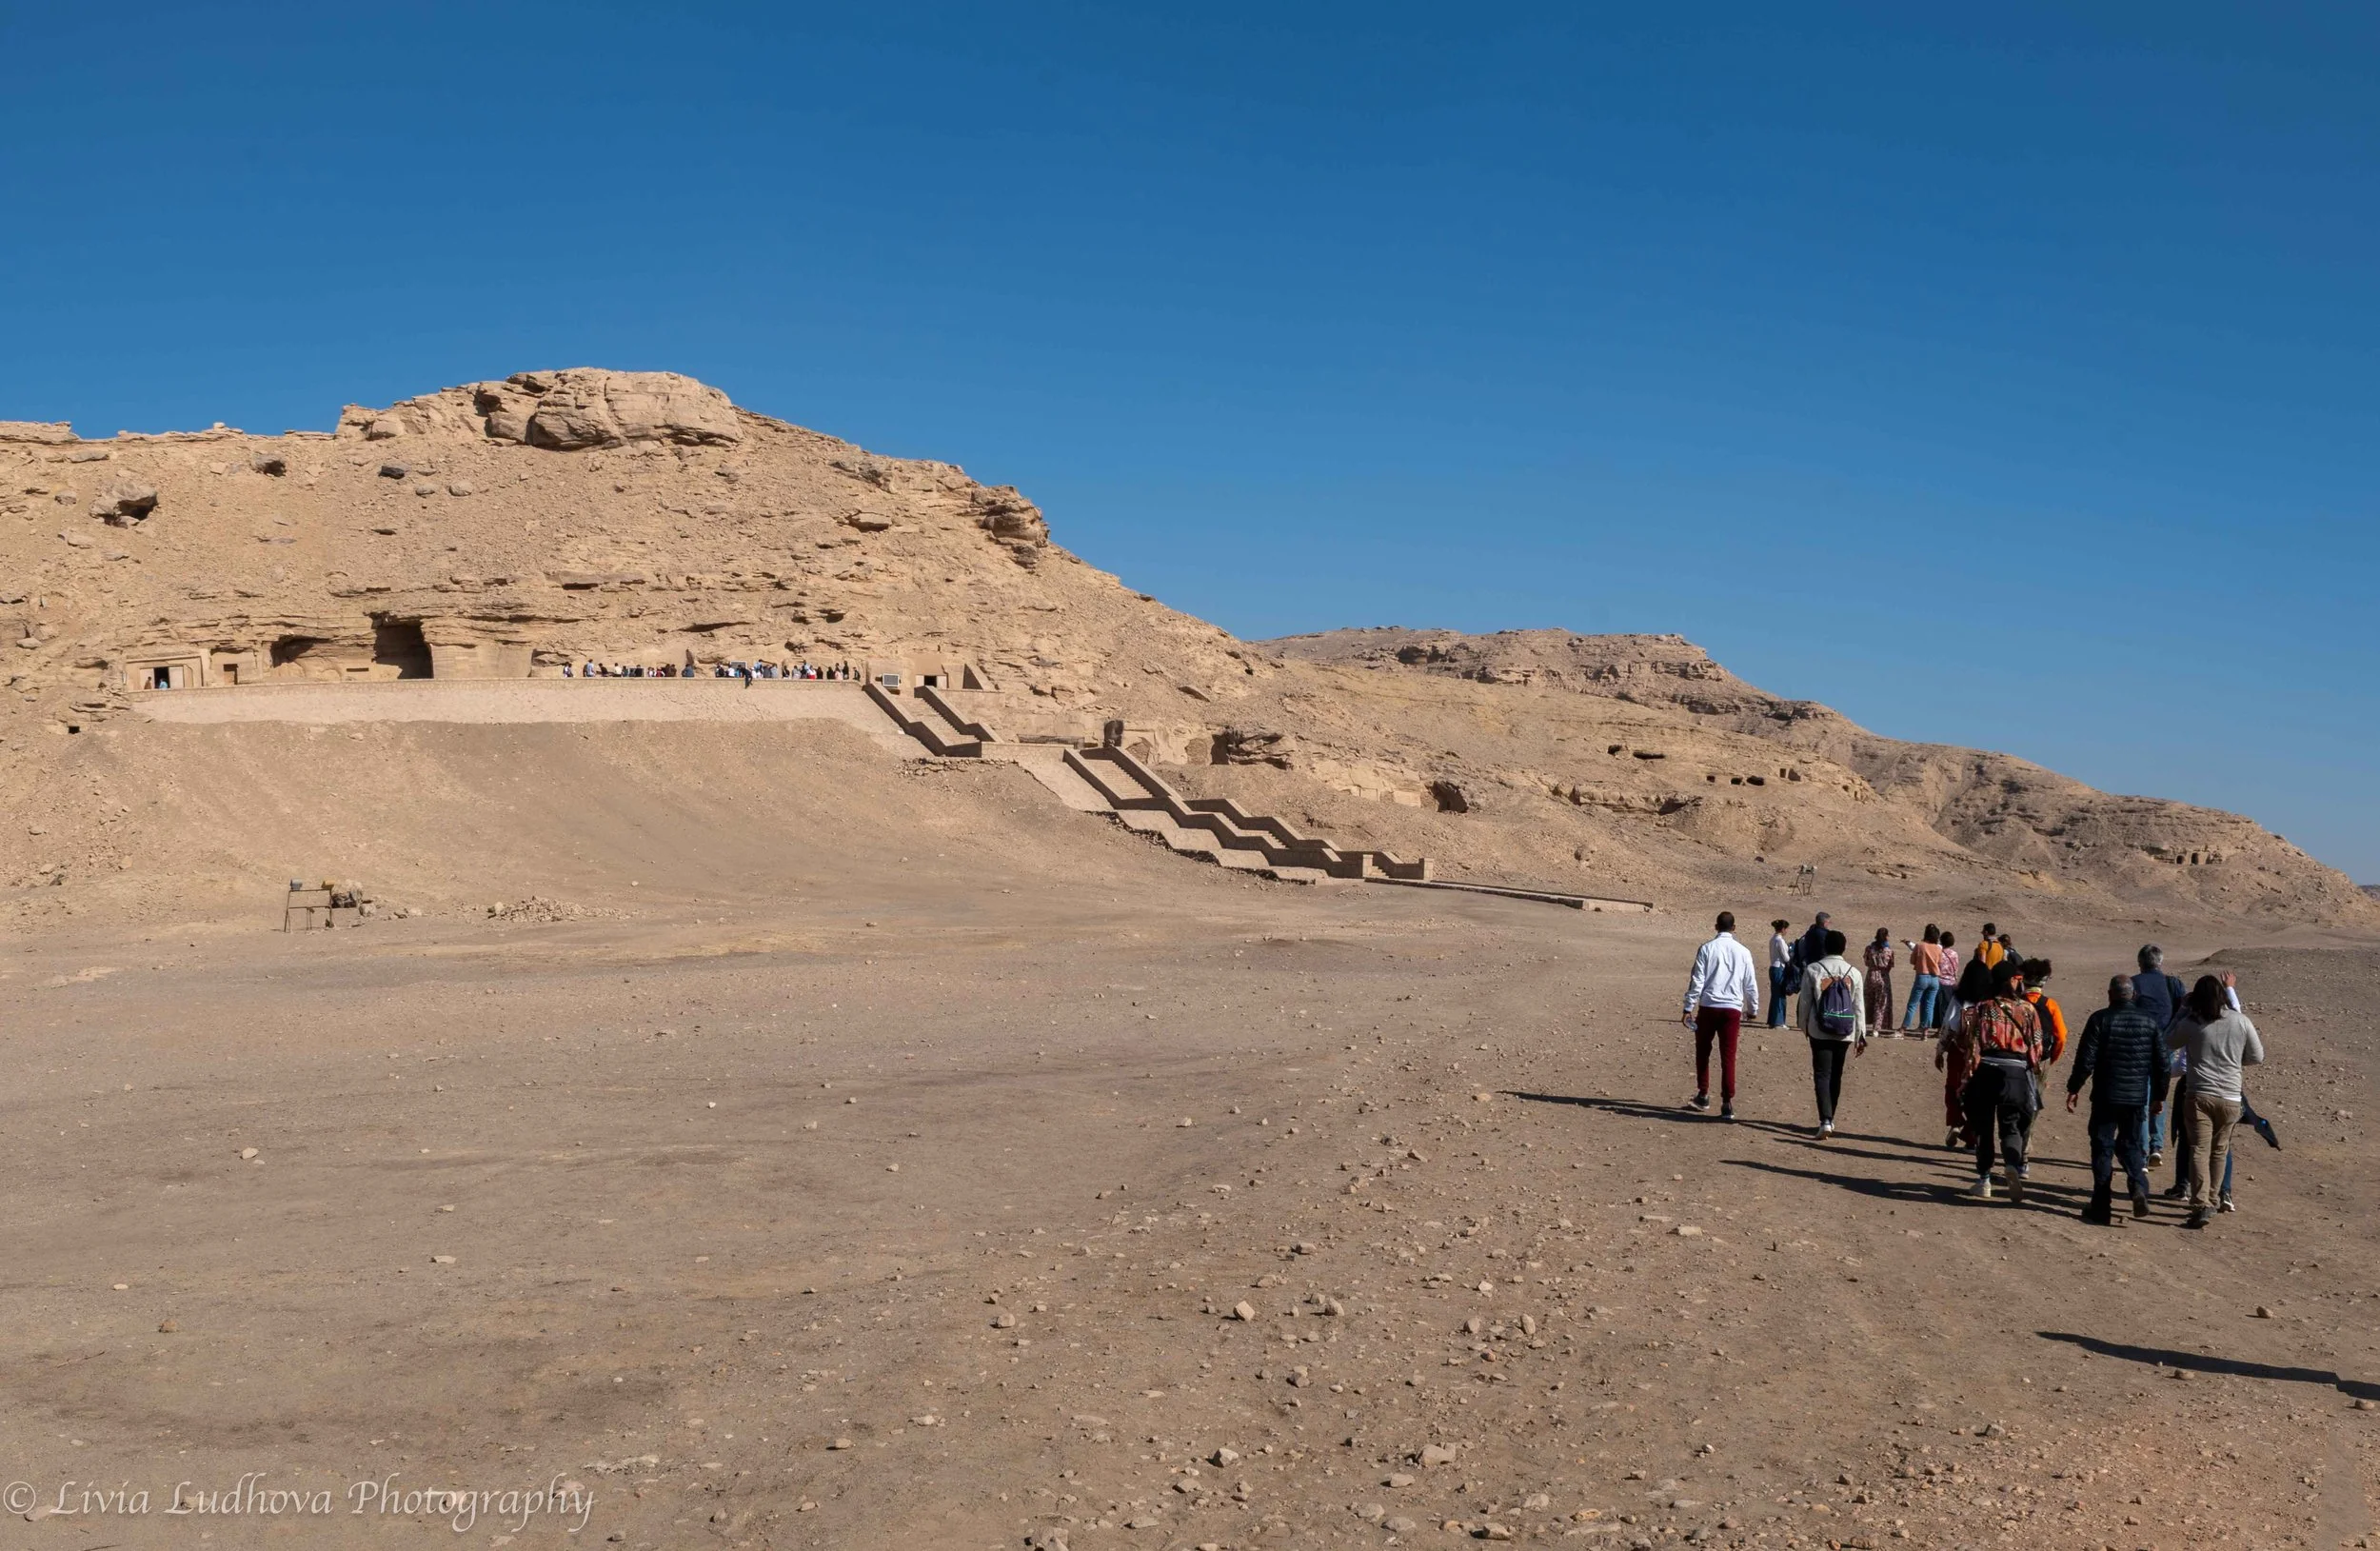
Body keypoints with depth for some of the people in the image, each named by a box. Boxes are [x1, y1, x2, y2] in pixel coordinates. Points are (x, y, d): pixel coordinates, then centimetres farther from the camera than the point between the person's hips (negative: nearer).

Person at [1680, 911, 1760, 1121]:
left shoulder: (1707, 948, -2)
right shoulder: (1743, 952, 4)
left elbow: (1697, 980, -6)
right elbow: (1750, 984, 10)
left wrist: (1689, 1007, -3)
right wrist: (1753, 1009, 24)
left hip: (1708, 1007, -1)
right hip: (1733, 1008, 1)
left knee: (1702, 1052, 16)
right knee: (1728, 1057, 1)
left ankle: (1703, 1095, 21)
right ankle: (1727, 1103, -4)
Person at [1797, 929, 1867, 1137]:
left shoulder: (1813, 970, -6)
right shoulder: (1853, 973, -1)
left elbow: (1805, 1002, -2)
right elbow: (1859, 1006, 2)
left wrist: (1804, 1026, 12)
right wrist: (1861, 1035, 9)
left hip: (1820, 1032, -3)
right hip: (1845, 1033, 3)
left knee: (1822, 1075, -4)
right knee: (1835, 1075, 16)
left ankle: (1825, 1121, -19)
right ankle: (1829, 1119, 26)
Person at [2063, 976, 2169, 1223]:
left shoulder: (2100, 1019, -8)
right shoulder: (2150, 1021, 3)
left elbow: (2086, 1059, -10)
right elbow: (2161, 1062, 7)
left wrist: (2073, 1088, -1)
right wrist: (2159, 1095, 17)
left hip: (2106, 1096, -3)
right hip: (2137, 1097, 3)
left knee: (2102, 1148, 4)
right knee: (2131, 1144, 17)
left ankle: (2101, 1207, 5)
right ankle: (2139, 1186, -9)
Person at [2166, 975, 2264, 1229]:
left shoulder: (2191, 1024, -8)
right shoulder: (2240, 1021, -2)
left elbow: (2169, 1042, 12)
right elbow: (2257, 1056, 8)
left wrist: (2183, 1010, 12)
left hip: (2198, 1095, -3)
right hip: (2230, 1098, 3)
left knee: (2199, 1151, -4)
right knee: (2219, 1153, 16)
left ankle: (2201, 1206, -17)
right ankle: (2210, 1202, 26)